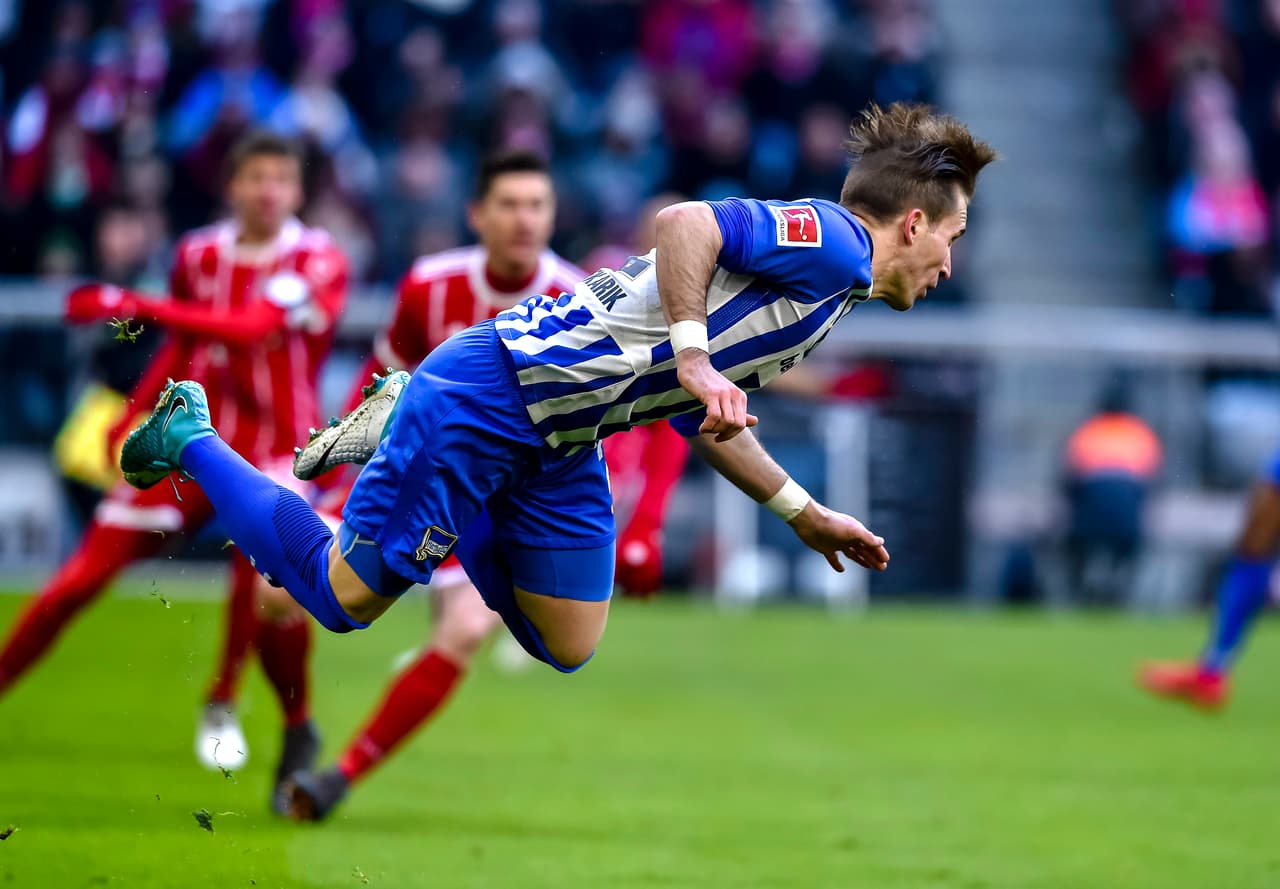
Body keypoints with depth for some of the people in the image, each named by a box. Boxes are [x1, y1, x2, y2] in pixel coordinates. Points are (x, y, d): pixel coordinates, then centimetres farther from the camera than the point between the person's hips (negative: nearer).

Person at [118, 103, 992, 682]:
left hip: (557, 447, 10)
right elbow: (685, 224, -31)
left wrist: (805, 515, 26)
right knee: (344, 596, -2)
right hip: (486, 400, -10)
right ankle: (189, 438, 18)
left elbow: (706, 423, 25)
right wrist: (694, 354, -35)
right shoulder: (832, 242, -15)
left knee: (566, 650, 10)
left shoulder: (824, 298, 16)